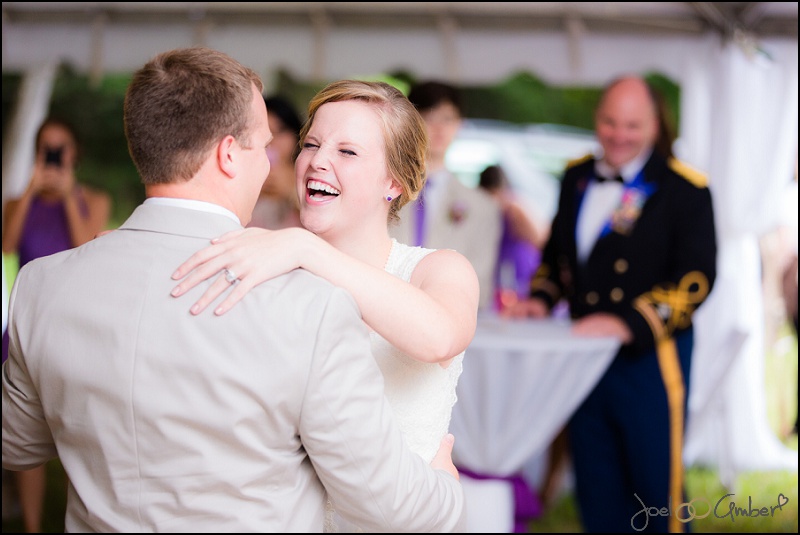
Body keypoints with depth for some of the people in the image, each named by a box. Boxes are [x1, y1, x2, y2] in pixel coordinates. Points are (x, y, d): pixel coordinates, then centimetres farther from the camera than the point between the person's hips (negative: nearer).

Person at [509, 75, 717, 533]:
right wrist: (541, 298, 4)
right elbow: (558, 250, 23)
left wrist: (627, 324, -27)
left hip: (649, 357, -6)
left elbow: (696, 278, -16)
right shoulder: (577, 177, 10)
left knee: (656, 488, 3)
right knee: (597, 495, 14)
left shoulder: (684, 189, -9)